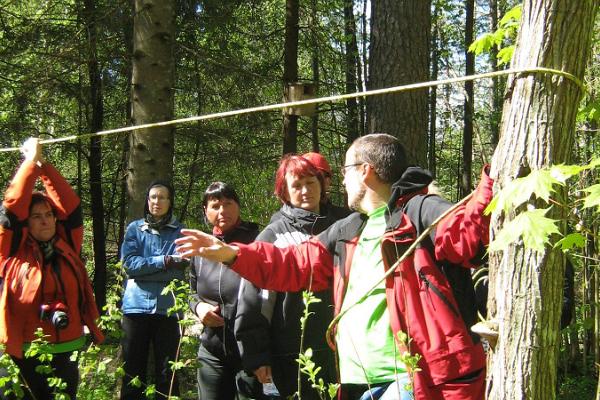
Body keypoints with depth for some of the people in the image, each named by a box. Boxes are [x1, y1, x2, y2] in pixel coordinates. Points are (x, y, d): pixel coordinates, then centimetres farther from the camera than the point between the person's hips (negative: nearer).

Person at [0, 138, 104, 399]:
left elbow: (70, 205, 4)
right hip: (25, 353, -3)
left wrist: (43, 165, 3)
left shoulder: (67, 248, 8)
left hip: (67, 350, 4)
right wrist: (31, 161, -3)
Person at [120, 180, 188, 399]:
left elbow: (180, 266, -8)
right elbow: (129, 264, -7)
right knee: (133, 369, 6)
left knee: (167, 372, 4)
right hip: (137, 306, 1)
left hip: (168, 308, 0)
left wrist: (144, 267, -14)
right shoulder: (134, 229, 7)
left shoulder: (181, 231, 6)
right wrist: (165, 261, -13)